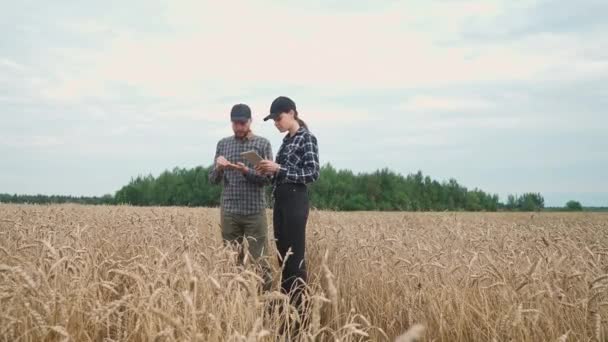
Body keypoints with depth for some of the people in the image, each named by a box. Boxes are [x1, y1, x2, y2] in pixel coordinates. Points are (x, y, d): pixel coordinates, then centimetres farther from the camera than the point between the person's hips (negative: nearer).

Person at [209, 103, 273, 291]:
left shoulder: (263, 144, 1)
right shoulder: (223, 144, 9)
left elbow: (268, 179, -4)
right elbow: (213, 179, 8)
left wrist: (246, 171, -21)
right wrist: (219, 168, -14)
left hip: (255, 212, -2)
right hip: (229, 212, 2)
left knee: (258, 260, -2)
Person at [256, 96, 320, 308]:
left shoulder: (307, 138, -6)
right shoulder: (287, 140, 17)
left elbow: (312, 173, -14)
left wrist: (279, 168, -17)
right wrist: (270, 171, 1)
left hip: (295, 203, -8)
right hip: (280, 203, 8)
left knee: (295, 258, -8)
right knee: (283, 257, 9)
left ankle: (299, 309, -3)